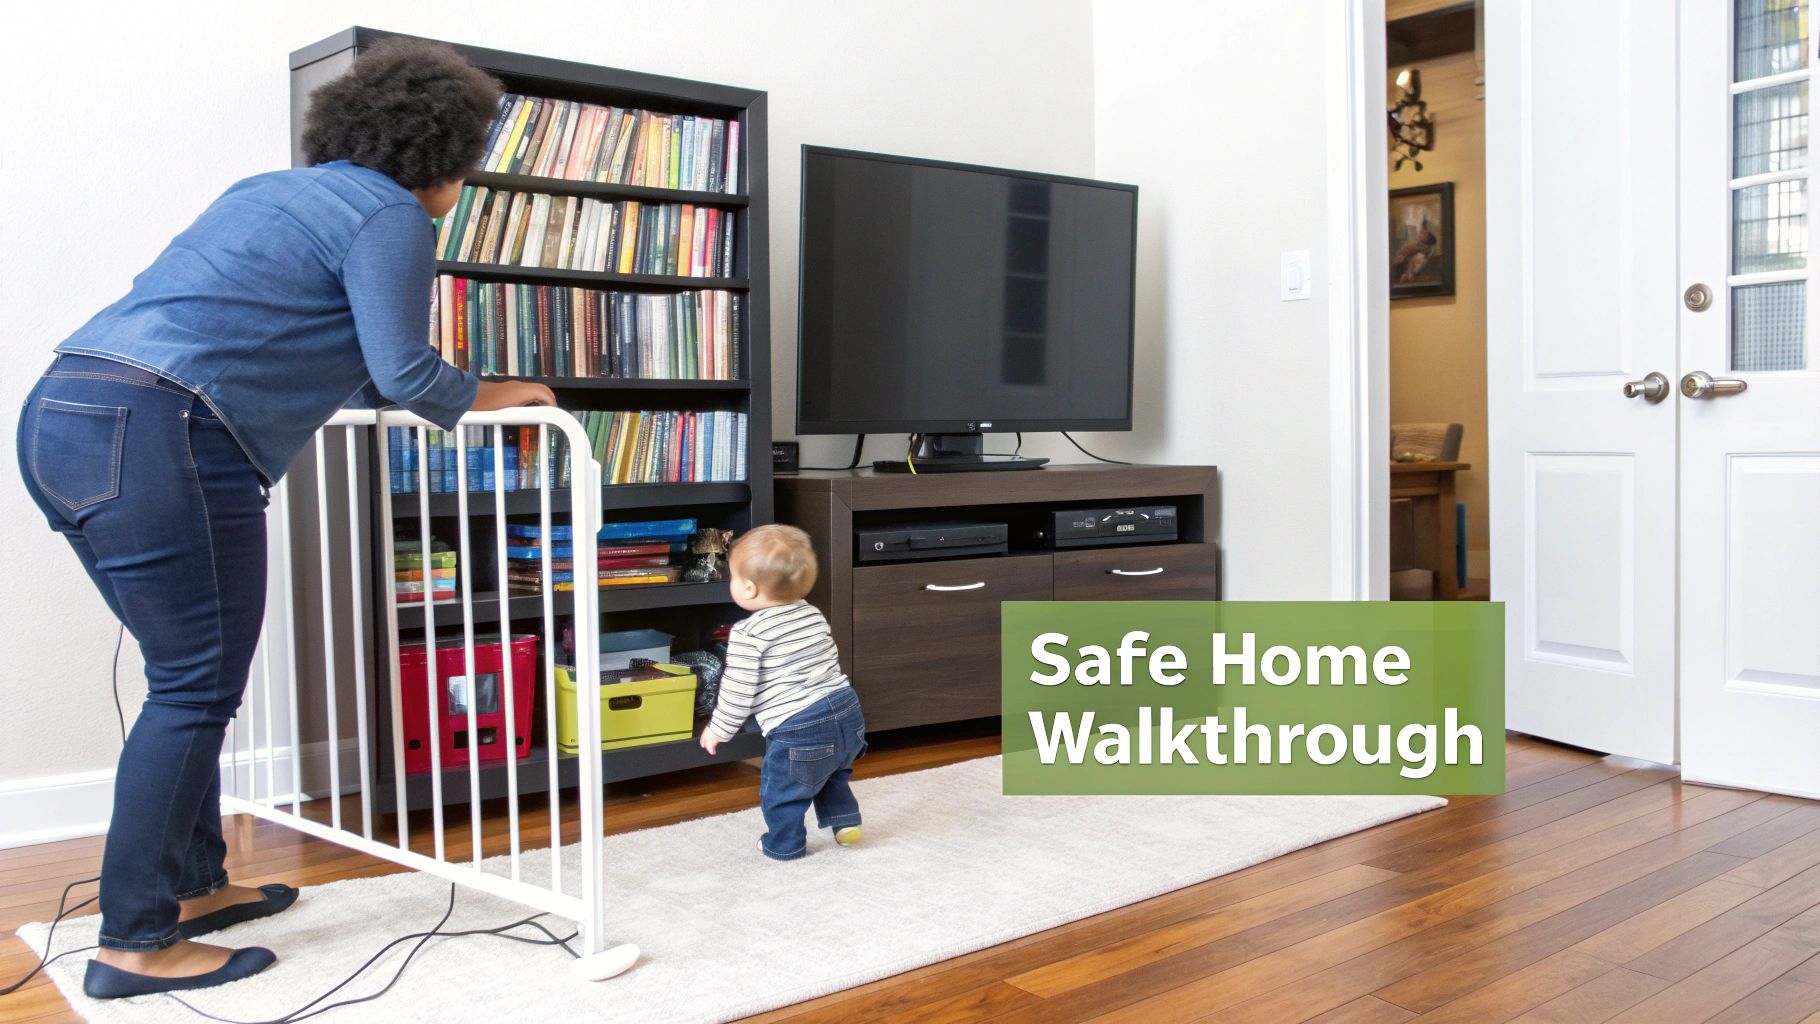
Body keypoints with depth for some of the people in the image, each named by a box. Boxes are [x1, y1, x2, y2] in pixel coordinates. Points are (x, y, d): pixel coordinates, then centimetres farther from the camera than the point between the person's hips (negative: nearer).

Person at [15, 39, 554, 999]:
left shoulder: (272, 191, 26)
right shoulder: (390, 216, -1)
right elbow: (403, 374, -6)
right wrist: (491, 396, 12)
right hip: (157, 441, -10)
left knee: (191, 676, 16)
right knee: (195, 688, -2)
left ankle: (194, 887, 26)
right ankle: (135, 944, 4)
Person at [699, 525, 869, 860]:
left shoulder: (748, 635, -12)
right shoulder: (813, 615, 11)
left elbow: (738, 691, -9)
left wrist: (718, 730, 6)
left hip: (798, 731, -7)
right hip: (846, 710, 8)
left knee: (782, 789, 16)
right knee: (832, 773, 34)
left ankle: (785, 844, 31)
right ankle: (845, 822, 35)